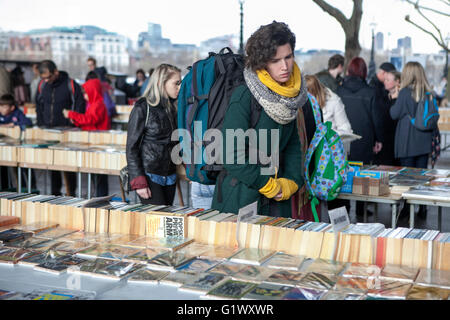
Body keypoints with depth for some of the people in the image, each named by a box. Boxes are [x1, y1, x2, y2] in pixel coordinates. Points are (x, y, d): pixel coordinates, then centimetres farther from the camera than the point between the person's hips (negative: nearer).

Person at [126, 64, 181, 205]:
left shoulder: (173, 108, 13)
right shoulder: (142, 108, -6)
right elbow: (132, 147, -7)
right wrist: (138, 182, -14)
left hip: (169, 177, 6)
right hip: (149, 176, -6)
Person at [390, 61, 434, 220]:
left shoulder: (406, 92, -13)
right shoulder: (428, 93, 1)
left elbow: (394, 114, -6)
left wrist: (395, 100, 8)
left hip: (408, 141, -4)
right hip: (424, 141, 5)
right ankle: (422, 208, 13)